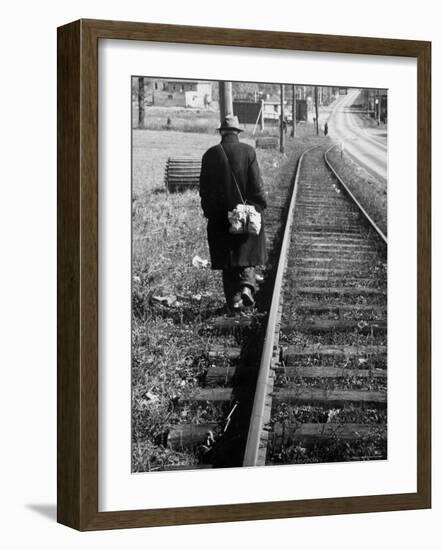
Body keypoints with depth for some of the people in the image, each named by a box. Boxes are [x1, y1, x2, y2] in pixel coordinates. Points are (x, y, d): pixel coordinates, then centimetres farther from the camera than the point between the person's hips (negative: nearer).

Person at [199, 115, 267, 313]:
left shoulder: (210, 155, -3)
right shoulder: (248, 152, -7)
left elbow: (204, 188, 0)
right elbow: (256, 185, -8)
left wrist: (209, 211, 9)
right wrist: (260, 206, 2)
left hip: (219, 217, 1)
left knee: (227, 260, 8)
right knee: (246, 251, 15)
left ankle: (234, 300, 7)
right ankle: (246, 286, -7)